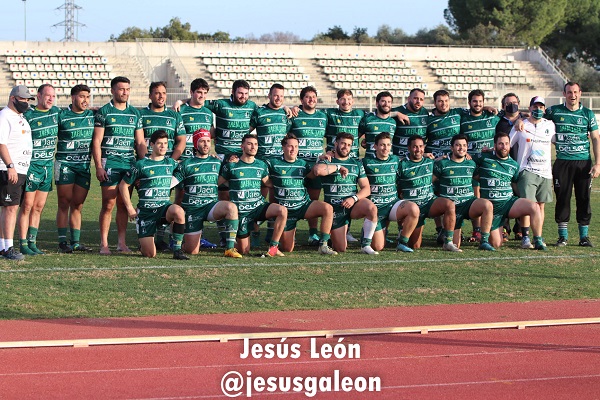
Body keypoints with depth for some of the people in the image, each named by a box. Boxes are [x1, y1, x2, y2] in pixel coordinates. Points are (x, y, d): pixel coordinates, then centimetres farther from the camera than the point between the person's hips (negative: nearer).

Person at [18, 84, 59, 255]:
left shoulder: (56, 112, 9)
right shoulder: (28, 115, -8)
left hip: (48, 166, 6)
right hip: (32, 165, -6)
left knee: (39, 207, 9)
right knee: (27, 206, -4)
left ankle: (32, 242, 14)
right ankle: (23, 244, -1)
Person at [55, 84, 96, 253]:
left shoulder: (93, 116, 10)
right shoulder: (62, 116, -2)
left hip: (85, 165, 4)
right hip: (65, 164, -4)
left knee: (78, 205, 6)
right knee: (64, 203, -3)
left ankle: (76, 242, 10)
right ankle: (62, 242, -1)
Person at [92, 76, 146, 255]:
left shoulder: (135, 113, 14)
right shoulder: (104, 112, 1)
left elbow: (140, 143, 16)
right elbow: (96, 142, -2)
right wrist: (98, 167, -10)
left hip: (130, 163, 4)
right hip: (109, 163, -4)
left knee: (124, 204, 5)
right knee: (108, 204, -6)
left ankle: (122, 243, 10)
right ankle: (104, 244, -1)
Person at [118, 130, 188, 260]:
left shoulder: (171, 163, 8)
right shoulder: (141, 165, -4)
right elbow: (123, 185, 3)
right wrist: (130, 209, 0)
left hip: (164, 206, 2)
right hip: (145, 210, -2)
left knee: (178, 211, -36)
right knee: (150, 254, -10)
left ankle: (177, 249, -23)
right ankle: (143, 243, 29)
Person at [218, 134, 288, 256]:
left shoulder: (261, 165, 8)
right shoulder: (232, 166, -3)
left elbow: (268, 183, 19)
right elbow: (217, 183, 5)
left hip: (259, 206, 3)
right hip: (241, 211, -3)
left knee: (282, 210, -29)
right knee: (244, 251, -3)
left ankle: (273, 246, -19)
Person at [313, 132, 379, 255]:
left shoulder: (356, 163, 14)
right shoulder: (327, 161, 3)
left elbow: (366, 188, 7)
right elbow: (317, 170, -23)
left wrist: (354, 198, -13)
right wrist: (338, 167, -11)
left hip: (352, 203, 2)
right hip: (334, 207, -2)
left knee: (371, 208, -34)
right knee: (340, 249, -7)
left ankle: (366, 244, -20)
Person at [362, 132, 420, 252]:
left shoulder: (395, 160, 9)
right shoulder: (367, 162, -3)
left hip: (393, 203, 3)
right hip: (375, 207, -3)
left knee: (414, 209, -31)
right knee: (378, 247, -9)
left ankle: (402, 242, -12)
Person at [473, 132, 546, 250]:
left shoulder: (513, 165, 10)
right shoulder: (484, 158, 0)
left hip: (509, 201, 2)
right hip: (491, 205, -2)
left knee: (534, 207, -26)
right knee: (496, 244, -5)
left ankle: (538, 241, -15)